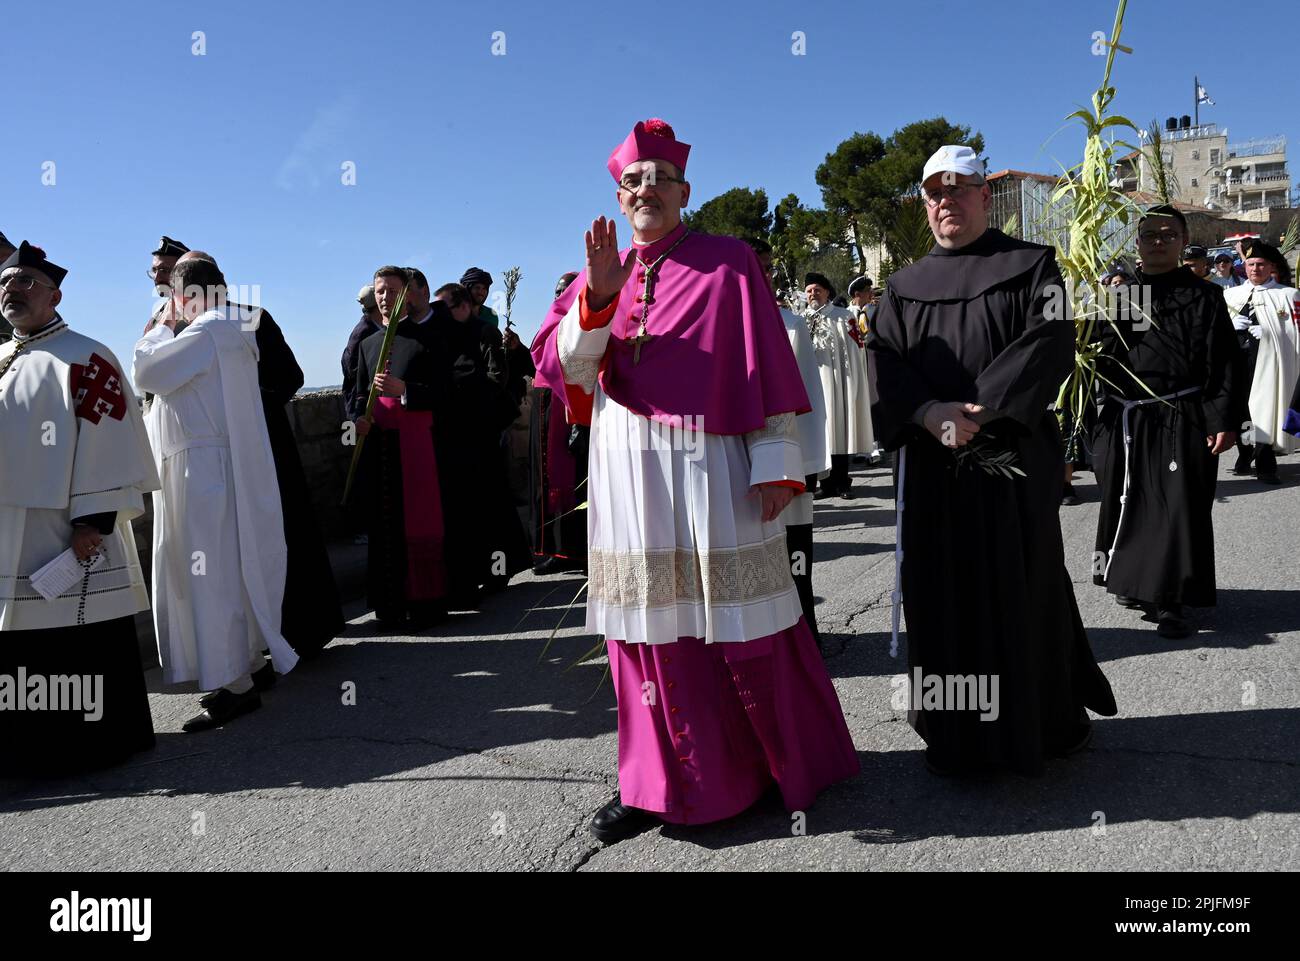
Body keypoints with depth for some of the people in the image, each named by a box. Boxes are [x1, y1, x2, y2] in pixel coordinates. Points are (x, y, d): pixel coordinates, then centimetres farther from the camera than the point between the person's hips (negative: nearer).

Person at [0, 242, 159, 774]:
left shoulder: (84, 358, -6)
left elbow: (106, 444, -13)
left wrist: (93, 521, -18)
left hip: (66, 535, -7)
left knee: (79, 652, -1)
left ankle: (88, 743, 12)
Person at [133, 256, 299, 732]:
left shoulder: (208, 330, -14)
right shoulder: (228, 327, 16)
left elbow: (145, 373, -13)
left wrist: (160, 328, 0)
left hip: (206, 470, -10)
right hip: (209, 466, 10)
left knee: (213, 573, -7)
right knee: (223, 570, 15)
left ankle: (235, 684, -2)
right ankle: (250, 662, 24)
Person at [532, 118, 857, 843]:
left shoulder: (729, 262, 3)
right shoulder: (602, 269, 14)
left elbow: (767, 369, -3)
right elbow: (559, 363, 3)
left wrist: (775, 466, -10)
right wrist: (598, 297, -13)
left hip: (710, 464, -3)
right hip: (629, 471, 4)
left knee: (738, 623, 3)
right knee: (650, 623, 7)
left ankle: (794, 763, 24)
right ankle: (666, 781, 21)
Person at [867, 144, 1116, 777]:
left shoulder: (1030, 267, 6)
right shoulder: (905, 286, 14)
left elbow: (1049, 341, -9)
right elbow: (885, 363, 2)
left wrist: (980, 410, -19)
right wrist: (933, 413, -16)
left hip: (1014, 458, -2)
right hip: (931, 462, 3)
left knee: (1024, 587, 4)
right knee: (942, 593, 4)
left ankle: (1050, 722, 23)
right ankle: (956, 734, 17)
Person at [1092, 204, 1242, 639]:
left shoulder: (1203, 296, 0)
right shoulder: (1118, 293, 10)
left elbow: (1222, 365, -4)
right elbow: (1099, 357, 10)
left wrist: (1223, 420, -11)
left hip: (1181, 420, -3)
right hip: (1125, 420, 4)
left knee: (1179, 509, -2)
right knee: (1128, 503, 11)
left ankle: (1172, 601, 6)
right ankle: (1137, 582, 29)